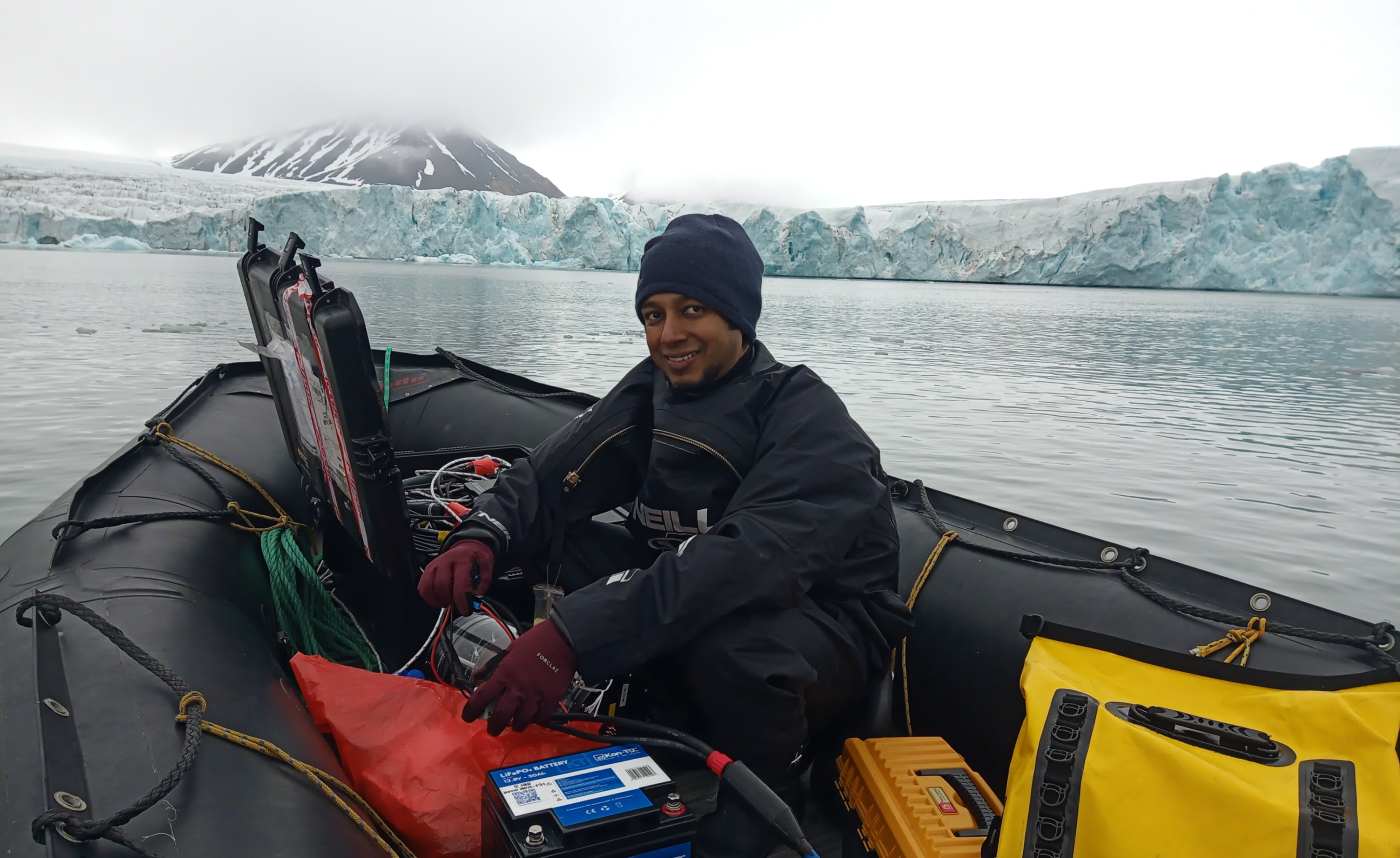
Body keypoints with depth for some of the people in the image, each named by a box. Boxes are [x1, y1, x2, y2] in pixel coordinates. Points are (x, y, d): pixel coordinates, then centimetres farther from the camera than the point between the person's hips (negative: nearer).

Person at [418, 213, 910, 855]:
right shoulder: (652, 392, -1)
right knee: (546, 538, -12)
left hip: (823, 629, -5)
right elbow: (552, 473, -9)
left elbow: (747, 559, -38)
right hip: (687, 604, 6)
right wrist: (479, 538, -32)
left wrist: (572, 635, -48)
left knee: (729, 645, -39)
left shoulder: (807, 419, -22)